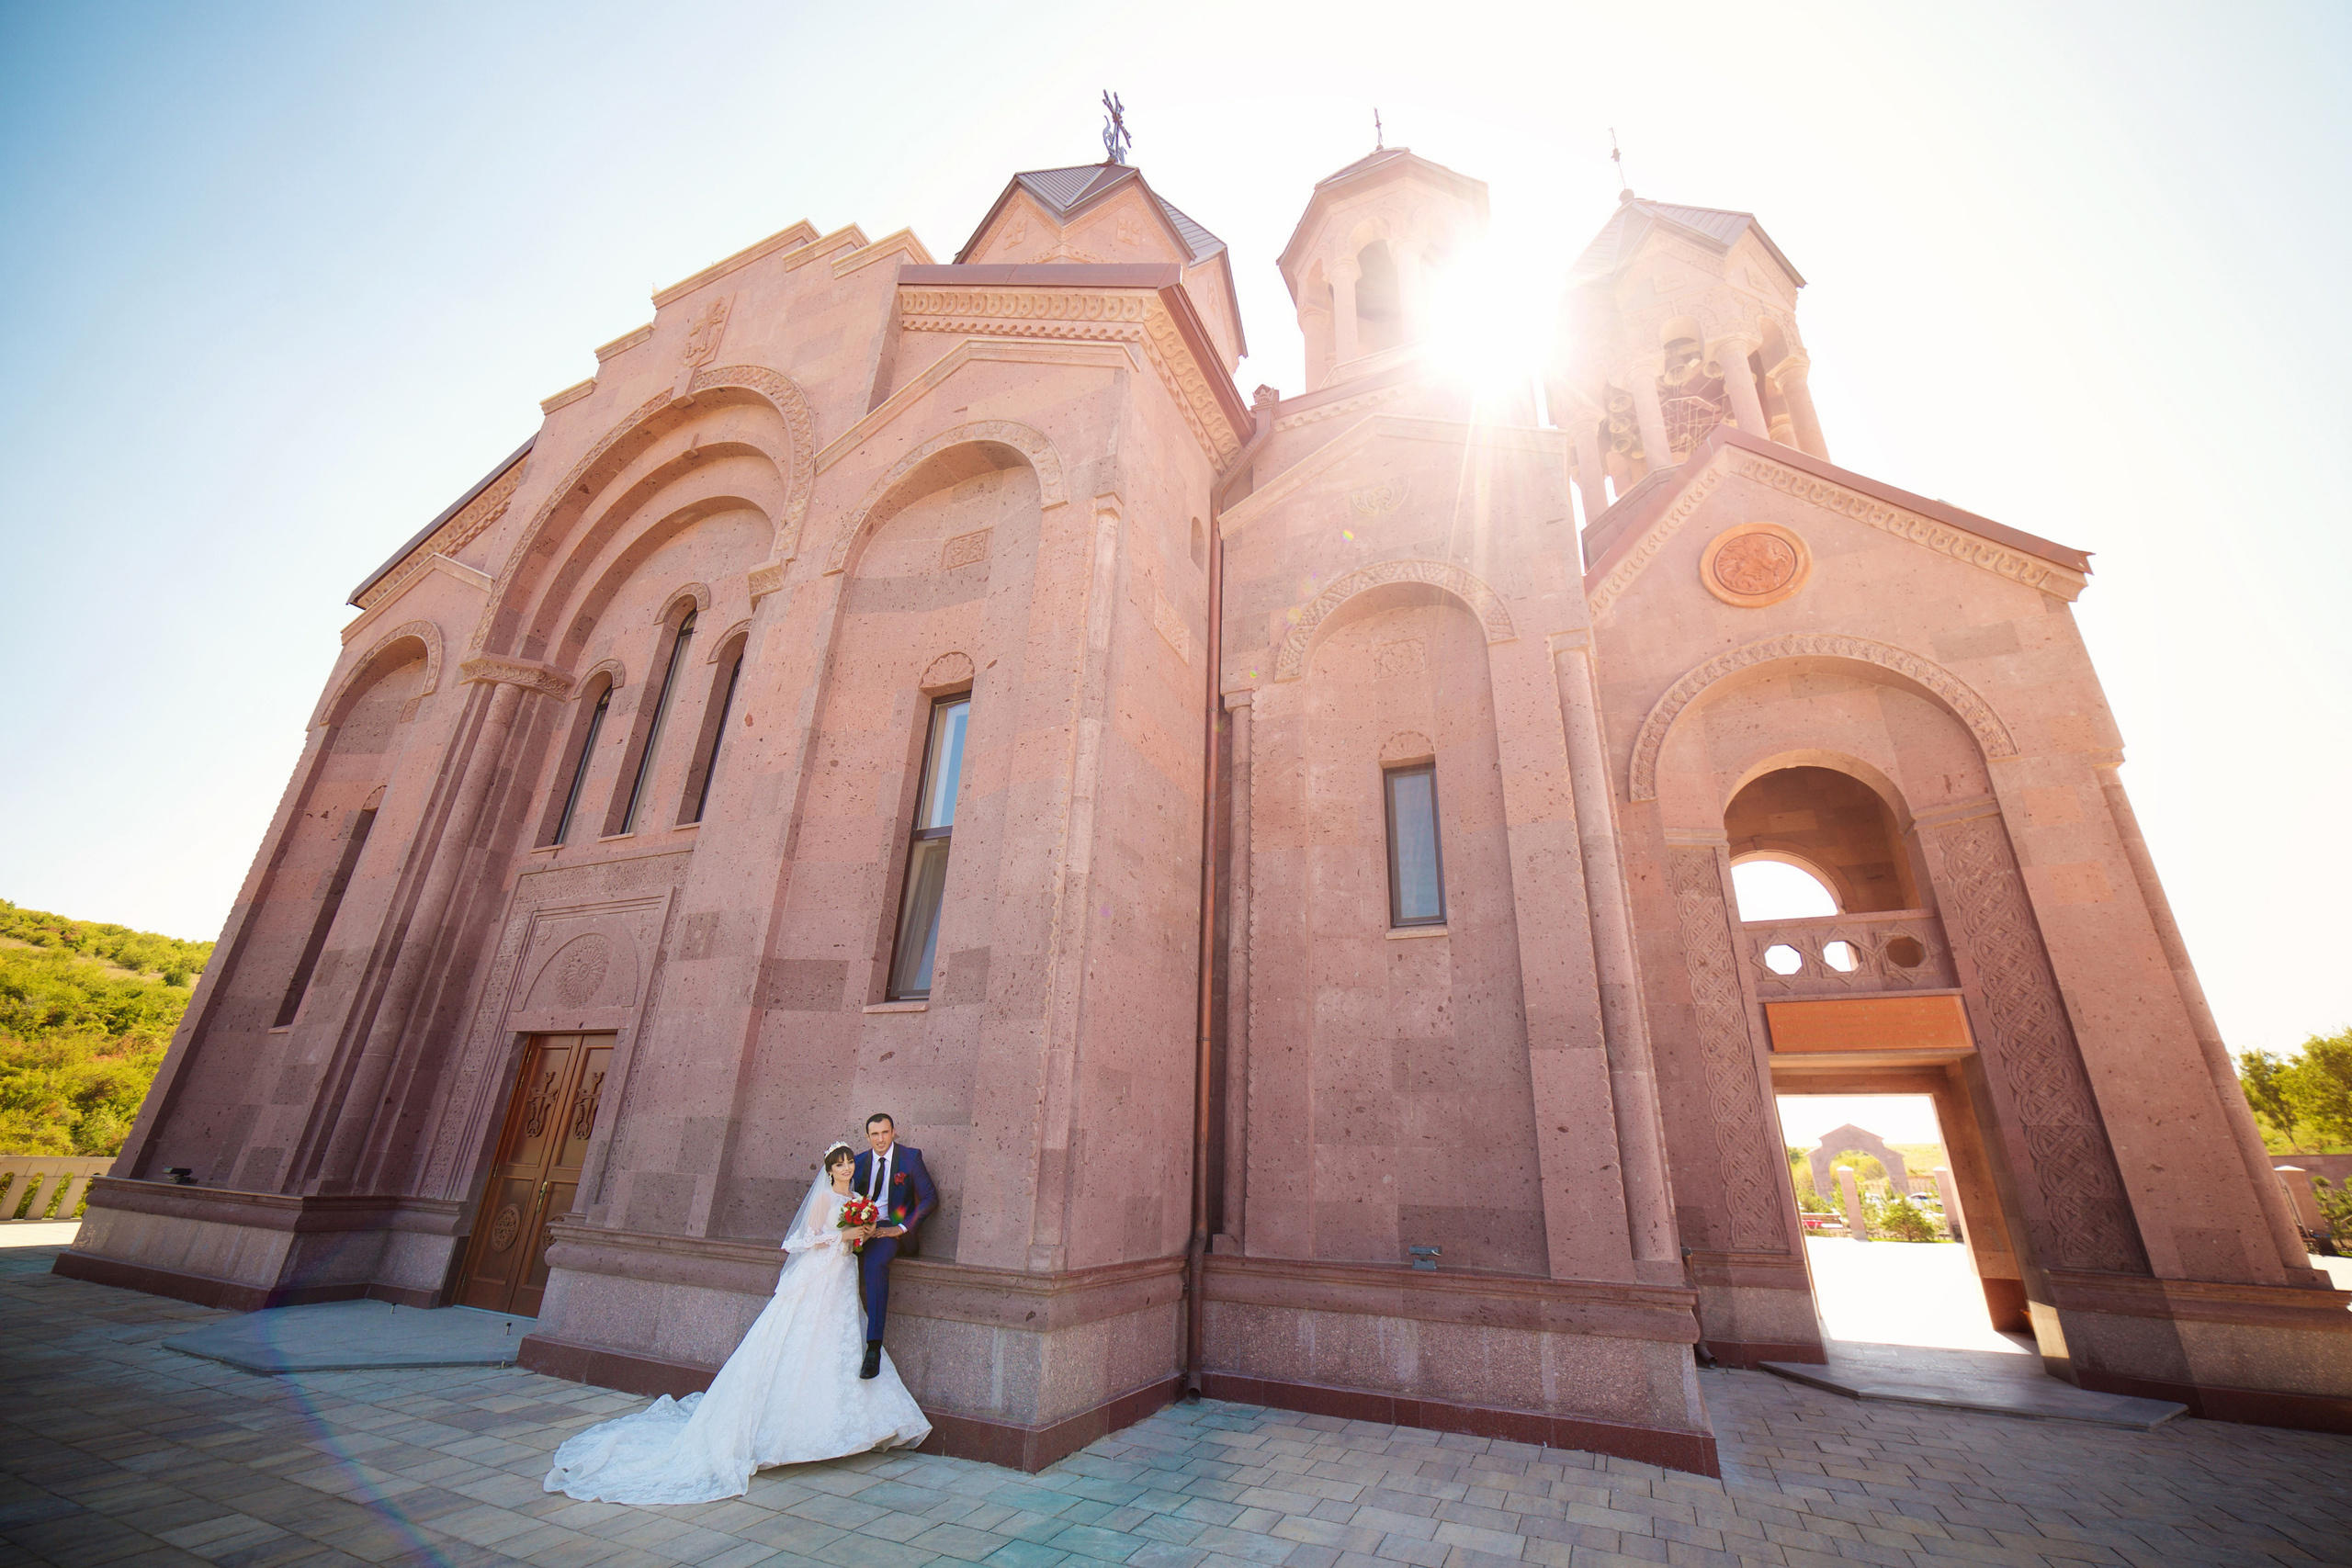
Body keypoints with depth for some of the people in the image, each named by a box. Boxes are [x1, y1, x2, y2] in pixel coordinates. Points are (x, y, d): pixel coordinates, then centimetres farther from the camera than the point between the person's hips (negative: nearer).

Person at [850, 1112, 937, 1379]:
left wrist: (902, 1227, -12)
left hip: (891, 1229, -5)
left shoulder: (910, 1156, -1)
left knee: (874, 1264, -32)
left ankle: (874, 1347, -30)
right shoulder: (860, 1161, 11)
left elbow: (930, 1198, -3)